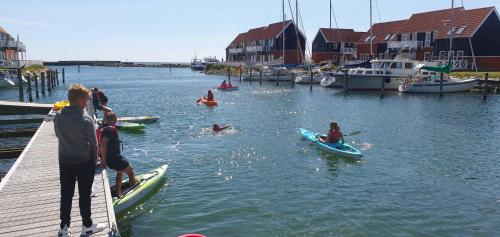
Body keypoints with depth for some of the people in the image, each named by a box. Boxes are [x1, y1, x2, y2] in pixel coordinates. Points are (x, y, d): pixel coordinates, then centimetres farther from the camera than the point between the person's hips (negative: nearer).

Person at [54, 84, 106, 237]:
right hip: (84, 162, -4)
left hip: (64, 161, 4)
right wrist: (94, 160, 2)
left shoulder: (58, 117, -4)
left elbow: (58, 135, 10)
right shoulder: (86, 119, -19)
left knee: (66, 195, 13)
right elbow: (94, 144, -13)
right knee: (84, 195, 8)